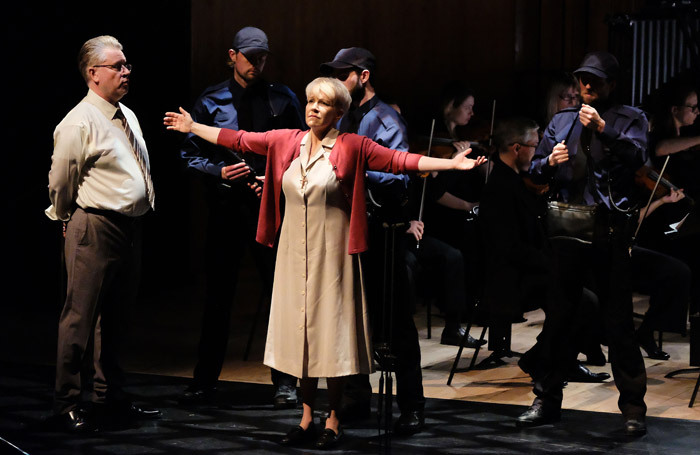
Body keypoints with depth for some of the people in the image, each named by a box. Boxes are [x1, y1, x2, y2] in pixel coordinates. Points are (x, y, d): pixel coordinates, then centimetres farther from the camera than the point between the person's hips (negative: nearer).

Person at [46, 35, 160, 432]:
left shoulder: (128, 117, 14)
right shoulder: (79, 124, -13)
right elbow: (60, 183, -6)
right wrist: (70, 221, 7)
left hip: (130, 227, 8)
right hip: (95, 229, -8)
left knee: (116, 317, 16)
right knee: (81, 317, -3)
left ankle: (111, 398, 27)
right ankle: (68, 403, 6)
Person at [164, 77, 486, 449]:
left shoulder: (352, 147, -7)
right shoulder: (285, 142, 4)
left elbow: (400, 160, -12)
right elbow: (239, 140, 12)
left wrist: (452, 164, -21)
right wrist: (192, 127, 16)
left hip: (331, 252, -4)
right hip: (294, 250, 4)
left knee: (332, 333, 1)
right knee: (301, 332, 9)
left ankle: (333, 421, 12)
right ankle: (307, 418, 18)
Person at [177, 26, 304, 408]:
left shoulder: (282, 99, 6)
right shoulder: (211, 101, 5)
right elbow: (190, 155, 6)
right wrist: (219, 172, -11)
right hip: (226, 206, 0)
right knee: (218, 296, 6)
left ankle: (285, 381, 11)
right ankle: (205, 382, 15)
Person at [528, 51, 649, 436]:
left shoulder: (630, 119, 7)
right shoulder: (561, 122, 18)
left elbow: (637, 156, -12)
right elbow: (534, 170, 15)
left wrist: (603, 129, -25)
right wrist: (549, 162, -7)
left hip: (609, 230, -4)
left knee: (618, 319, -5)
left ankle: (633, 407, 1)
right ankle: (548, 400, 17)